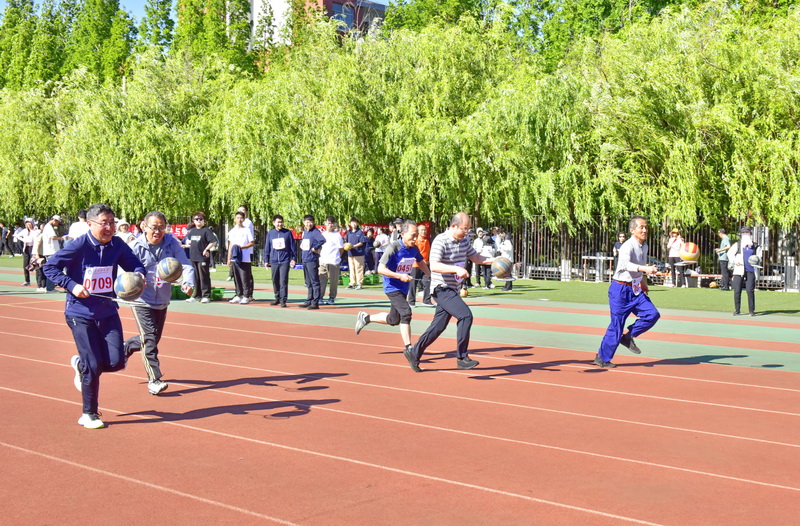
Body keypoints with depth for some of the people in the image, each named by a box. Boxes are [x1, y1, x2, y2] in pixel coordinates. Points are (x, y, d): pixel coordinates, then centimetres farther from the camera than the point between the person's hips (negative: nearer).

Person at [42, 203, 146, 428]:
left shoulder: (117, 245, -2)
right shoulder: (79, 245, -13)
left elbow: (135, 264, 8)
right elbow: (49, 267, -9)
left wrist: (139, 275, -15)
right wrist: (72, 285, -20)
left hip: (107, 312, 4)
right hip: (80, 314, -4)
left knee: (116, 362, -5)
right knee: (93, 366, -5)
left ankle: (80, 364, 29)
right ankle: (89, 415, 14)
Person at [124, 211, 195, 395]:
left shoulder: (172, 243, -7)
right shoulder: (136, 246, -13)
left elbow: (186, 265, -11)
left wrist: (188, 283, -30)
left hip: (162, 301, 5)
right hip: (141, 302, -5)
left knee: (154, 338, 19)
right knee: (149, 339, -14)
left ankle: (126, 348, 47)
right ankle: (154, 379, -8)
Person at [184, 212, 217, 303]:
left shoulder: (206, 230, -8)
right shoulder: (192, 231, 14)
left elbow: (214, 241, -15)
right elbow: (189, 241, 32)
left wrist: (206, 249, -15)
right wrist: (187, 245, 17)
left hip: (203, 258, -7)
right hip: (193, 257, 7)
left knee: (204, 277, -3)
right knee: (195, 277, 12)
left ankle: (206, 296, 2)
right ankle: (196, 295, 20)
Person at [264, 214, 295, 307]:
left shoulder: (288, 232, 1)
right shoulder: (270, 233, 7)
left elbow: (292, 246, 5)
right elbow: (267, 248, 12)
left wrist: (292, 259, 2)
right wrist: (266, 260, 10)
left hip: (285, 261, -3)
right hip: (274, 261, 3)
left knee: (283, 281, -8)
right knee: (275, 281, 10)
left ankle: (283, 300, -6)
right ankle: (277, 298, 24)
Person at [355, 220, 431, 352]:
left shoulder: (414, 249, -2)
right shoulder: (393, 247, -20)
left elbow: (421, 263, 19)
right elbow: (381, 269, -21)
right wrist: (400, 276, -29)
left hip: (403, 288, 7)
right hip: (392, 287, -7)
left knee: (393, 320, 16)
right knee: (406, 312, -23)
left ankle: (365, 318, 38)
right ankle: (408, 347, -16)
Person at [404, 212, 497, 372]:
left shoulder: (464, 241, 10)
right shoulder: (441, 241, -17)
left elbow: (475, 257, 21)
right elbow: (434, 266, -28)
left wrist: (492, 260, 3)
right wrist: (456, 269, -38)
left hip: (453, 290, 9)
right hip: (442, 289, -9)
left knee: (439, 326, 12)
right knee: (465, 315, -22)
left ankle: (414, 353, 25)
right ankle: (462, 358, -16)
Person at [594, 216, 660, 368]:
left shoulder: (644, 246, 7)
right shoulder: (628, 246, -20)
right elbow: (626, 264, -39)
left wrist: (643, 281, 29)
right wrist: (645, 269, -53)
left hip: (636, 290, 8)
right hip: (621, 290, -8)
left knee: (652, 314, -9)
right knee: (617, 325, -4)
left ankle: (628, 337, 11)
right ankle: (602, 358, 10)